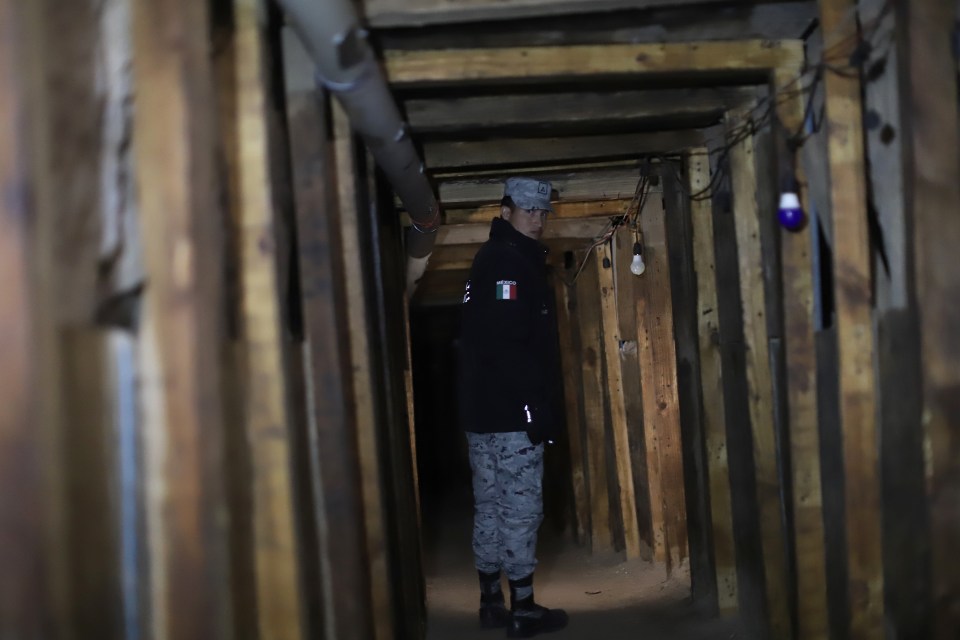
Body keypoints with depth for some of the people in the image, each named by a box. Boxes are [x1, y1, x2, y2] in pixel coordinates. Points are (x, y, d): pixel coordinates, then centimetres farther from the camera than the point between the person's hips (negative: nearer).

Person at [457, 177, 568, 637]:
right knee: (520, 510, -4)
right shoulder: (510, 262, -12)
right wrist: (536, 406, -21)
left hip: (483, 409, 10)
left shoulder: (490, 260, 18)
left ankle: (492, 603, 19)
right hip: (511, 411, -10)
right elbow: (506, 343, -23)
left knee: (489, 507, 12)